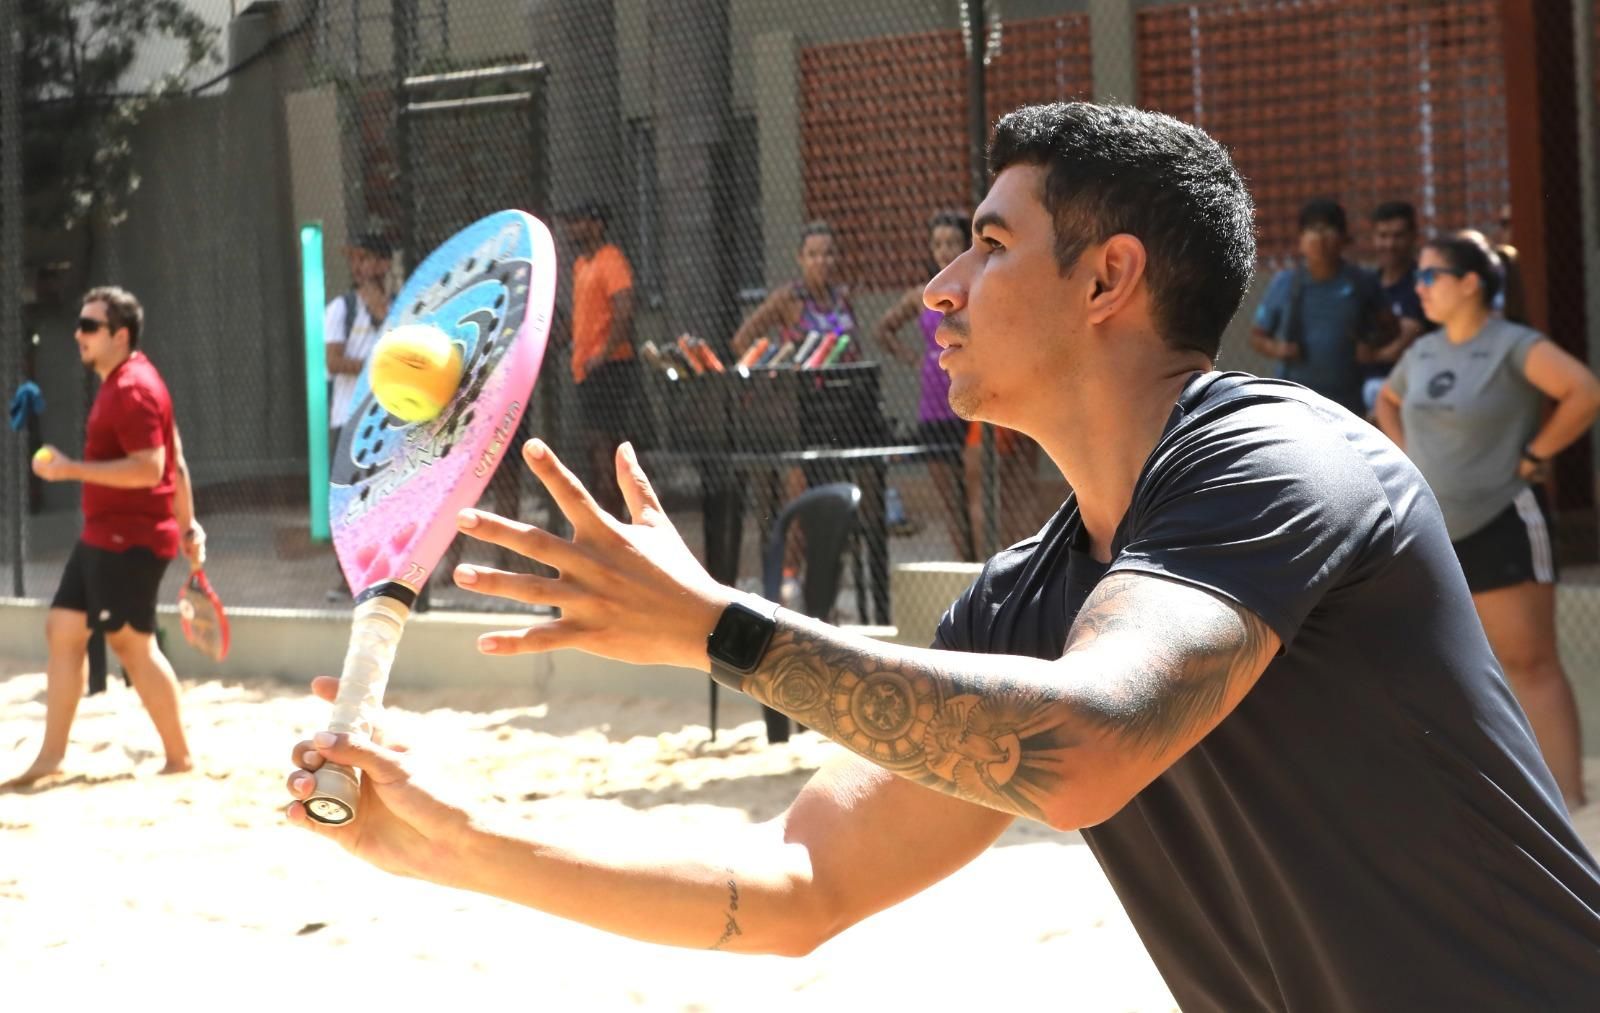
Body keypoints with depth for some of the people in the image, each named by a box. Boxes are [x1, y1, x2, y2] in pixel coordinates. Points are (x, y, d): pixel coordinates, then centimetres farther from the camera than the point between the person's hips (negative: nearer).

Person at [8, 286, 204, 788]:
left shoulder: (133, 390, -18)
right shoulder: (119, 384, 14)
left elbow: (150, 468, -26)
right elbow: (177, 462, 18)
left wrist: (72, 469, -24)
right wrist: (188, 525, 21)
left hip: (129, 543, -11)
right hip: (101, 537, 11)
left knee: (133, 643, -6)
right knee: (62, 628, 11)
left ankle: (179, 757, 3)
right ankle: (51, 755, 15)